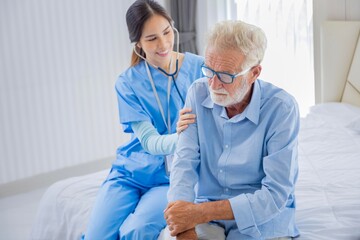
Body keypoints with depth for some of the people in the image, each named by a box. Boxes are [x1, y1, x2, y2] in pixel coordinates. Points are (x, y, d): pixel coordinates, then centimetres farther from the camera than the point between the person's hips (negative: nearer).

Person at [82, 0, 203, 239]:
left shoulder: (200, 68, -3)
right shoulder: (128, 83, -1)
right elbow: (149, 141, -11)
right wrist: (179, 136, -34)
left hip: (176, 176, -1)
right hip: (132, 171, 2)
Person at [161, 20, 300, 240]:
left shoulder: (281, 108, -16)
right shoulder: (199, 92, -4)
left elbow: (275, 195, -19)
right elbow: (185, 162, -8)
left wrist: (200, 212, -25)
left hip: (263, 217, -1)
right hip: (205, 210, 1)